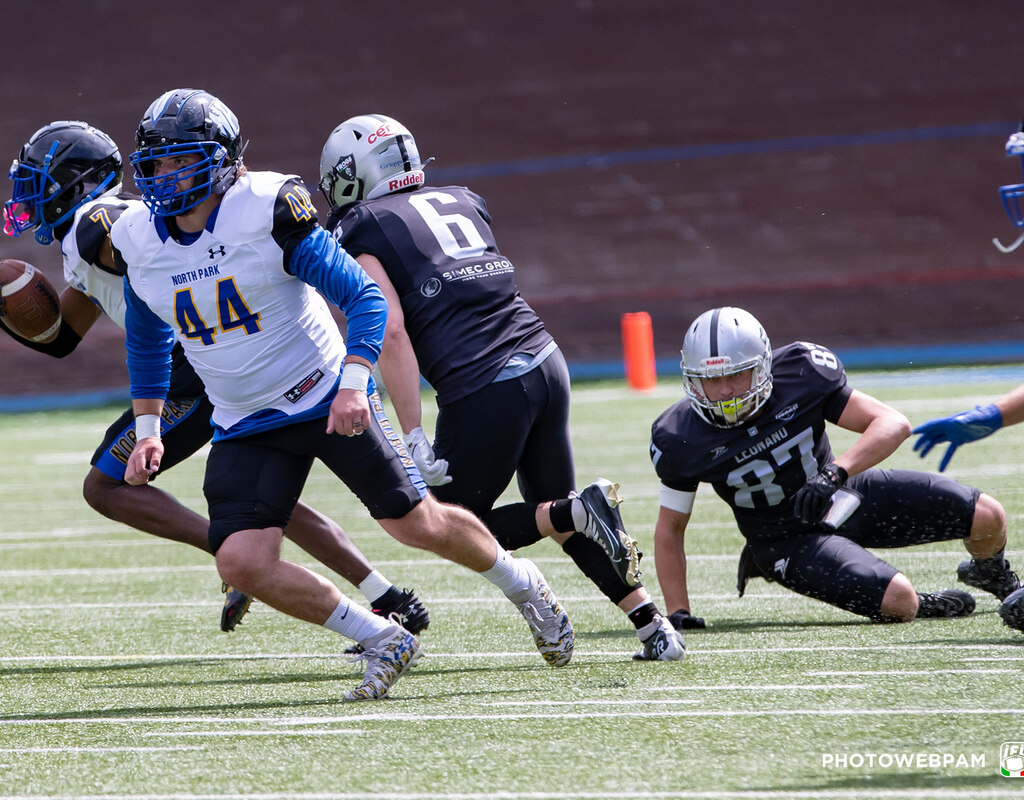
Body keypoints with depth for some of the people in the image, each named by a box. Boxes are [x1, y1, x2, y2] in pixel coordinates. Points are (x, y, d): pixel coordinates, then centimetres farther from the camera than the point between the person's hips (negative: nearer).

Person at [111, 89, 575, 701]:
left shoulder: (268, 213, -19)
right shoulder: (139, 243, -3)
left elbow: (364, 299, -18)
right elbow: (147, 345, 16)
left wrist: (353, 384, -30)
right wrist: (148, 430, 7)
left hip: (328, 400, -4)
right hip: (246, 429, 4)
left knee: (418, 525, -1)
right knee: (242, 563, -14)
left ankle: (522, 585, 31)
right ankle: (384, 644, 3)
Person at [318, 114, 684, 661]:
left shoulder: (359, 232, 1)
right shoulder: (462, 201, 20)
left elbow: (391, 332, -10)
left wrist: (414, 438, -13)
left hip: (483, 386, -7)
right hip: (544, 361, 7)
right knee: (556, 514, 21)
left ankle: (583, 510, -11)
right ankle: (656, 629, 11)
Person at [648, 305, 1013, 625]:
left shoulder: (799, 372, -22)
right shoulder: (681, 440, -21)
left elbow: (893, 423, -22)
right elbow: (669, 530, -7)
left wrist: (835, 473, -40)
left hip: (844, 494, 3)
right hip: (789, 536, -3)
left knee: (987, 518, -3)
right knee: (897, 601, -29)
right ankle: (924, 605, 9)